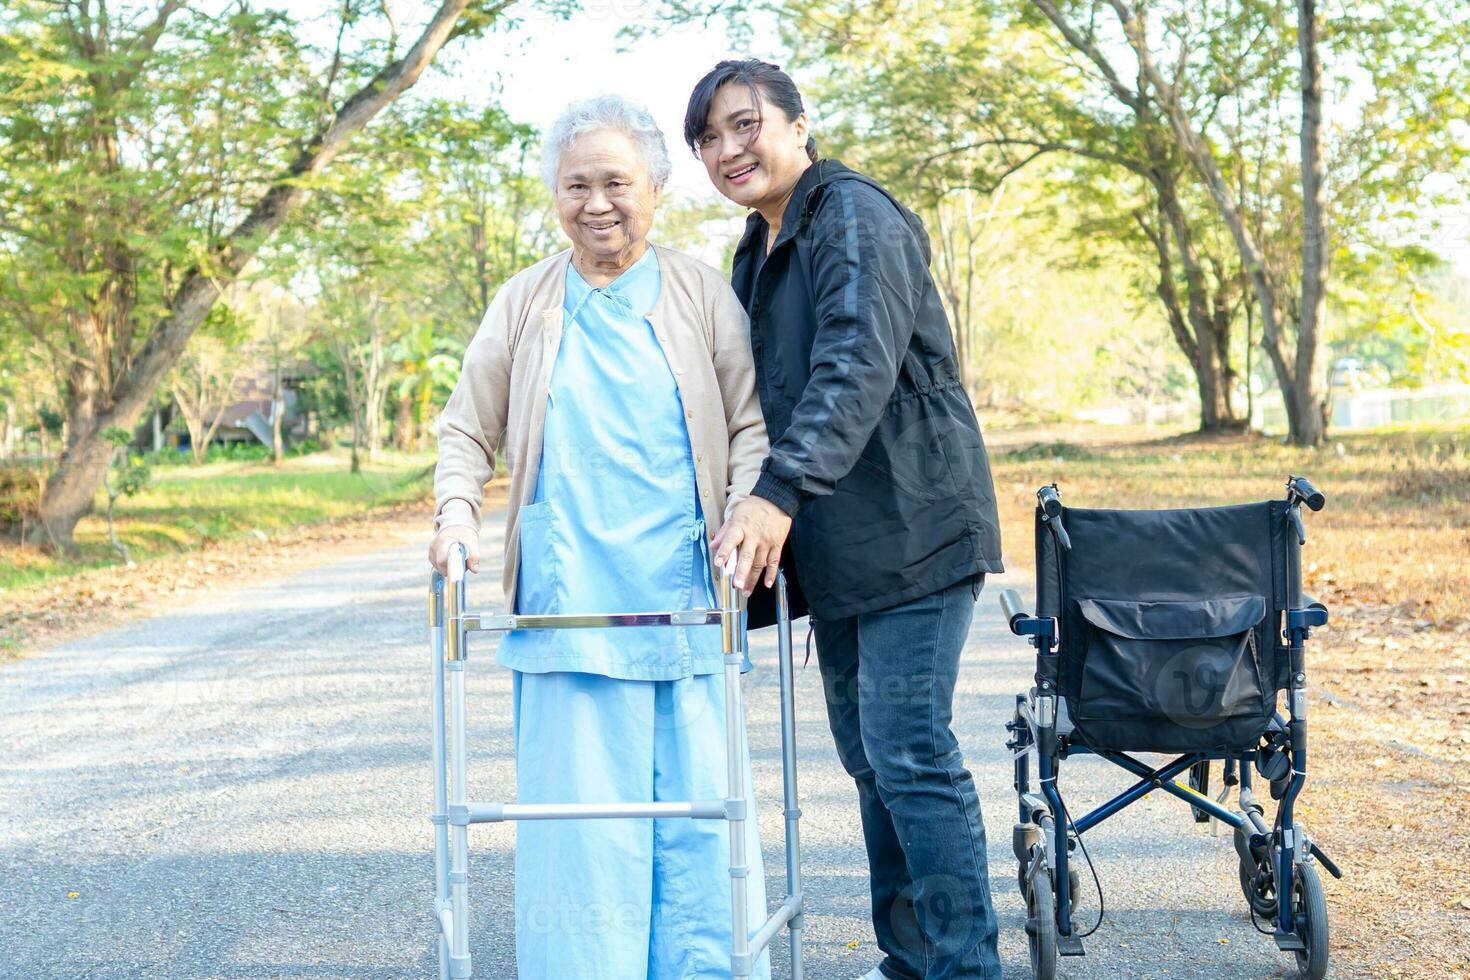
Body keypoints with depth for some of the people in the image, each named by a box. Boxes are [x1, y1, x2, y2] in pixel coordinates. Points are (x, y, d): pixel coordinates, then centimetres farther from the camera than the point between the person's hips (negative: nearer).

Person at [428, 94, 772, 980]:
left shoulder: (702, 294, 9)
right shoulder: (526, 303, 11)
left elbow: (752, 424, 8)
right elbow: (466, 431, 14)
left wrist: (747, 514, -9)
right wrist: (458, 514, -4)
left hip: (687, 606, 0)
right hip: (570, 608, 0)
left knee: (702, 805, 1)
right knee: (579, 811, -1)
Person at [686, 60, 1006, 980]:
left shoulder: (854, 216, -11)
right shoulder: (758, 250, 18)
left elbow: (856, 365, -25)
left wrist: (781, 491, -35)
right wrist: (763, 503, 12)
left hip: (910, 528, -9)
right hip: (837, 543, 10)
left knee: (909, 751, -10)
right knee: (869, 754, 14)